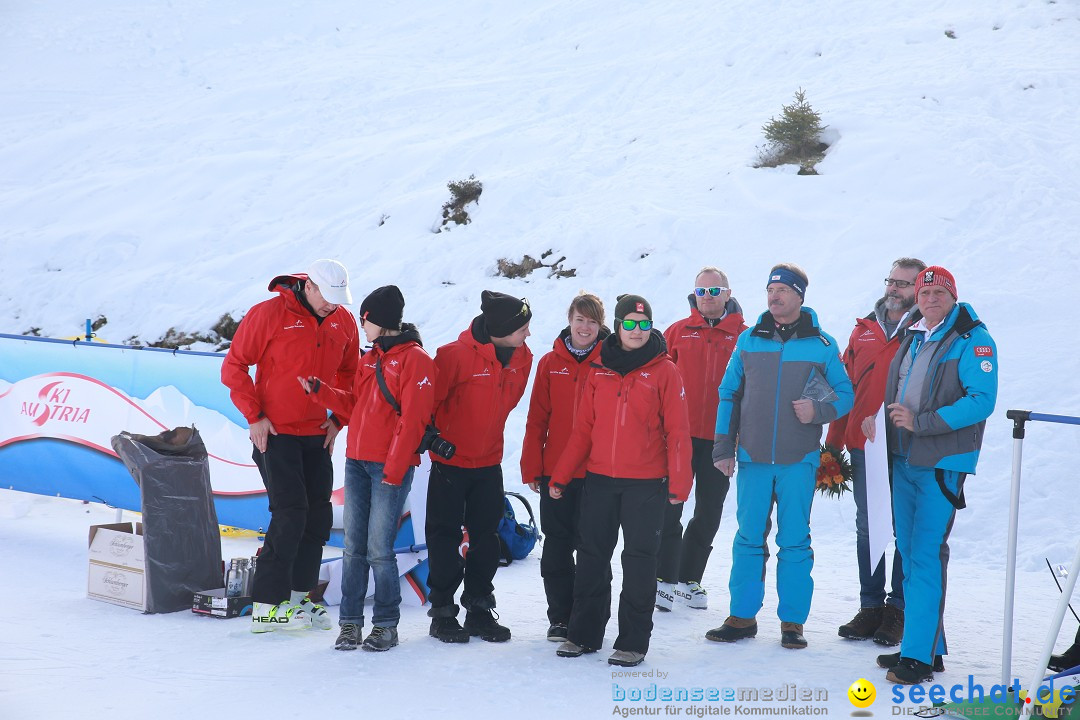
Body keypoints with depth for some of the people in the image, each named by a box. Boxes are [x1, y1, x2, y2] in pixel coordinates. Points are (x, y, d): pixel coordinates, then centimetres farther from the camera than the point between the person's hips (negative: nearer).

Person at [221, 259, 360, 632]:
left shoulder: (343, 322, 3)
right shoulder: (269, 314, -12)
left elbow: (348, 373, 17)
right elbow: (234, 366, -7)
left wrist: (338, 418, 6)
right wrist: (254, 416, -11)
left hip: (317, 436, 6)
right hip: (275, 434, -6)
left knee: (319, 516, 6)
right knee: (290, 513, -11)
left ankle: (299, 595, 19)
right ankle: (266, 606, -5)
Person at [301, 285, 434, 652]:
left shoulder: (415, 360, -7)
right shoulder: (370, 359, 19)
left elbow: (412, 421, -12)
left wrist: (394, 470, -16)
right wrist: (318, 389, 9)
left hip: (391, 467, -7)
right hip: (356, 462, 7)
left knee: (379, 549, -6)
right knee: (353, 547, 6)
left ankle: (386, 624, 6)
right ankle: (350, 622, 12)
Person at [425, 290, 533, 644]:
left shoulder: (521, 358, -2)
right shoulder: (456, 355, -21)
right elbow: (429, 400, -13)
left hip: (488, 462, 5)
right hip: (450, 463, -5)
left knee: (486, 537, 10)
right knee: (445, 537, 3)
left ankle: (479, 608, 20)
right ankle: (442, 612, 12)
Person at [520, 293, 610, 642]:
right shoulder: (550, 363, 5)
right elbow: (537, 419, 5)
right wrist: (531, 468, 1)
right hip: (554, 470, 2)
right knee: (557, 545, 7)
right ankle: (560, 617, 18)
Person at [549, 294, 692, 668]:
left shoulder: (664, 371, -3)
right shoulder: (600, 371, 7)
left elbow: (677, 431, -5)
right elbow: (583, 428, 9)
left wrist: (678, 482, -10)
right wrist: (561, 476, 6)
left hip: (646, 483, -4)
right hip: (599, 480, 4)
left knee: (639, 560, 2)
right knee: (591, 557, 9)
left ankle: (633, 641, 10)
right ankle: (583, 633, 20)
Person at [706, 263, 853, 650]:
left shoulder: (822, 345, 2)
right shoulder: (749, 340, 7)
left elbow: (845, 395, 6)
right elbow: (729, 394, 10)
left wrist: (818, 411, -14)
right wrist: (723, 447, 4)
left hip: (798, 460, -2)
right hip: (752, 458, 2)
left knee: (795, 541, 2)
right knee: (749, 537, 4)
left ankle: (793, 621, 11)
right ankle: (742, 617, 12)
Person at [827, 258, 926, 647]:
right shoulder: (864, 330, 12)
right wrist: (833, 444, 10)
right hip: (863, 445, 5)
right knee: (867, 527, 10)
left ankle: (898, 608, 12)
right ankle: (871, 606, 19)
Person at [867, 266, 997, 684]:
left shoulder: (973, 340, -7)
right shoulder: (913, 338, 16)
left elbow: (982, 401, -17)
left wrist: (920, 422, -19)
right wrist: (878, 415, 6)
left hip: (942, 464, -8)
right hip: (903, 461, 8)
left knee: (926, 556, -11)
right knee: (909, 554, 11)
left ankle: (919, 656, -9)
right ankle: (924, 644, 21)